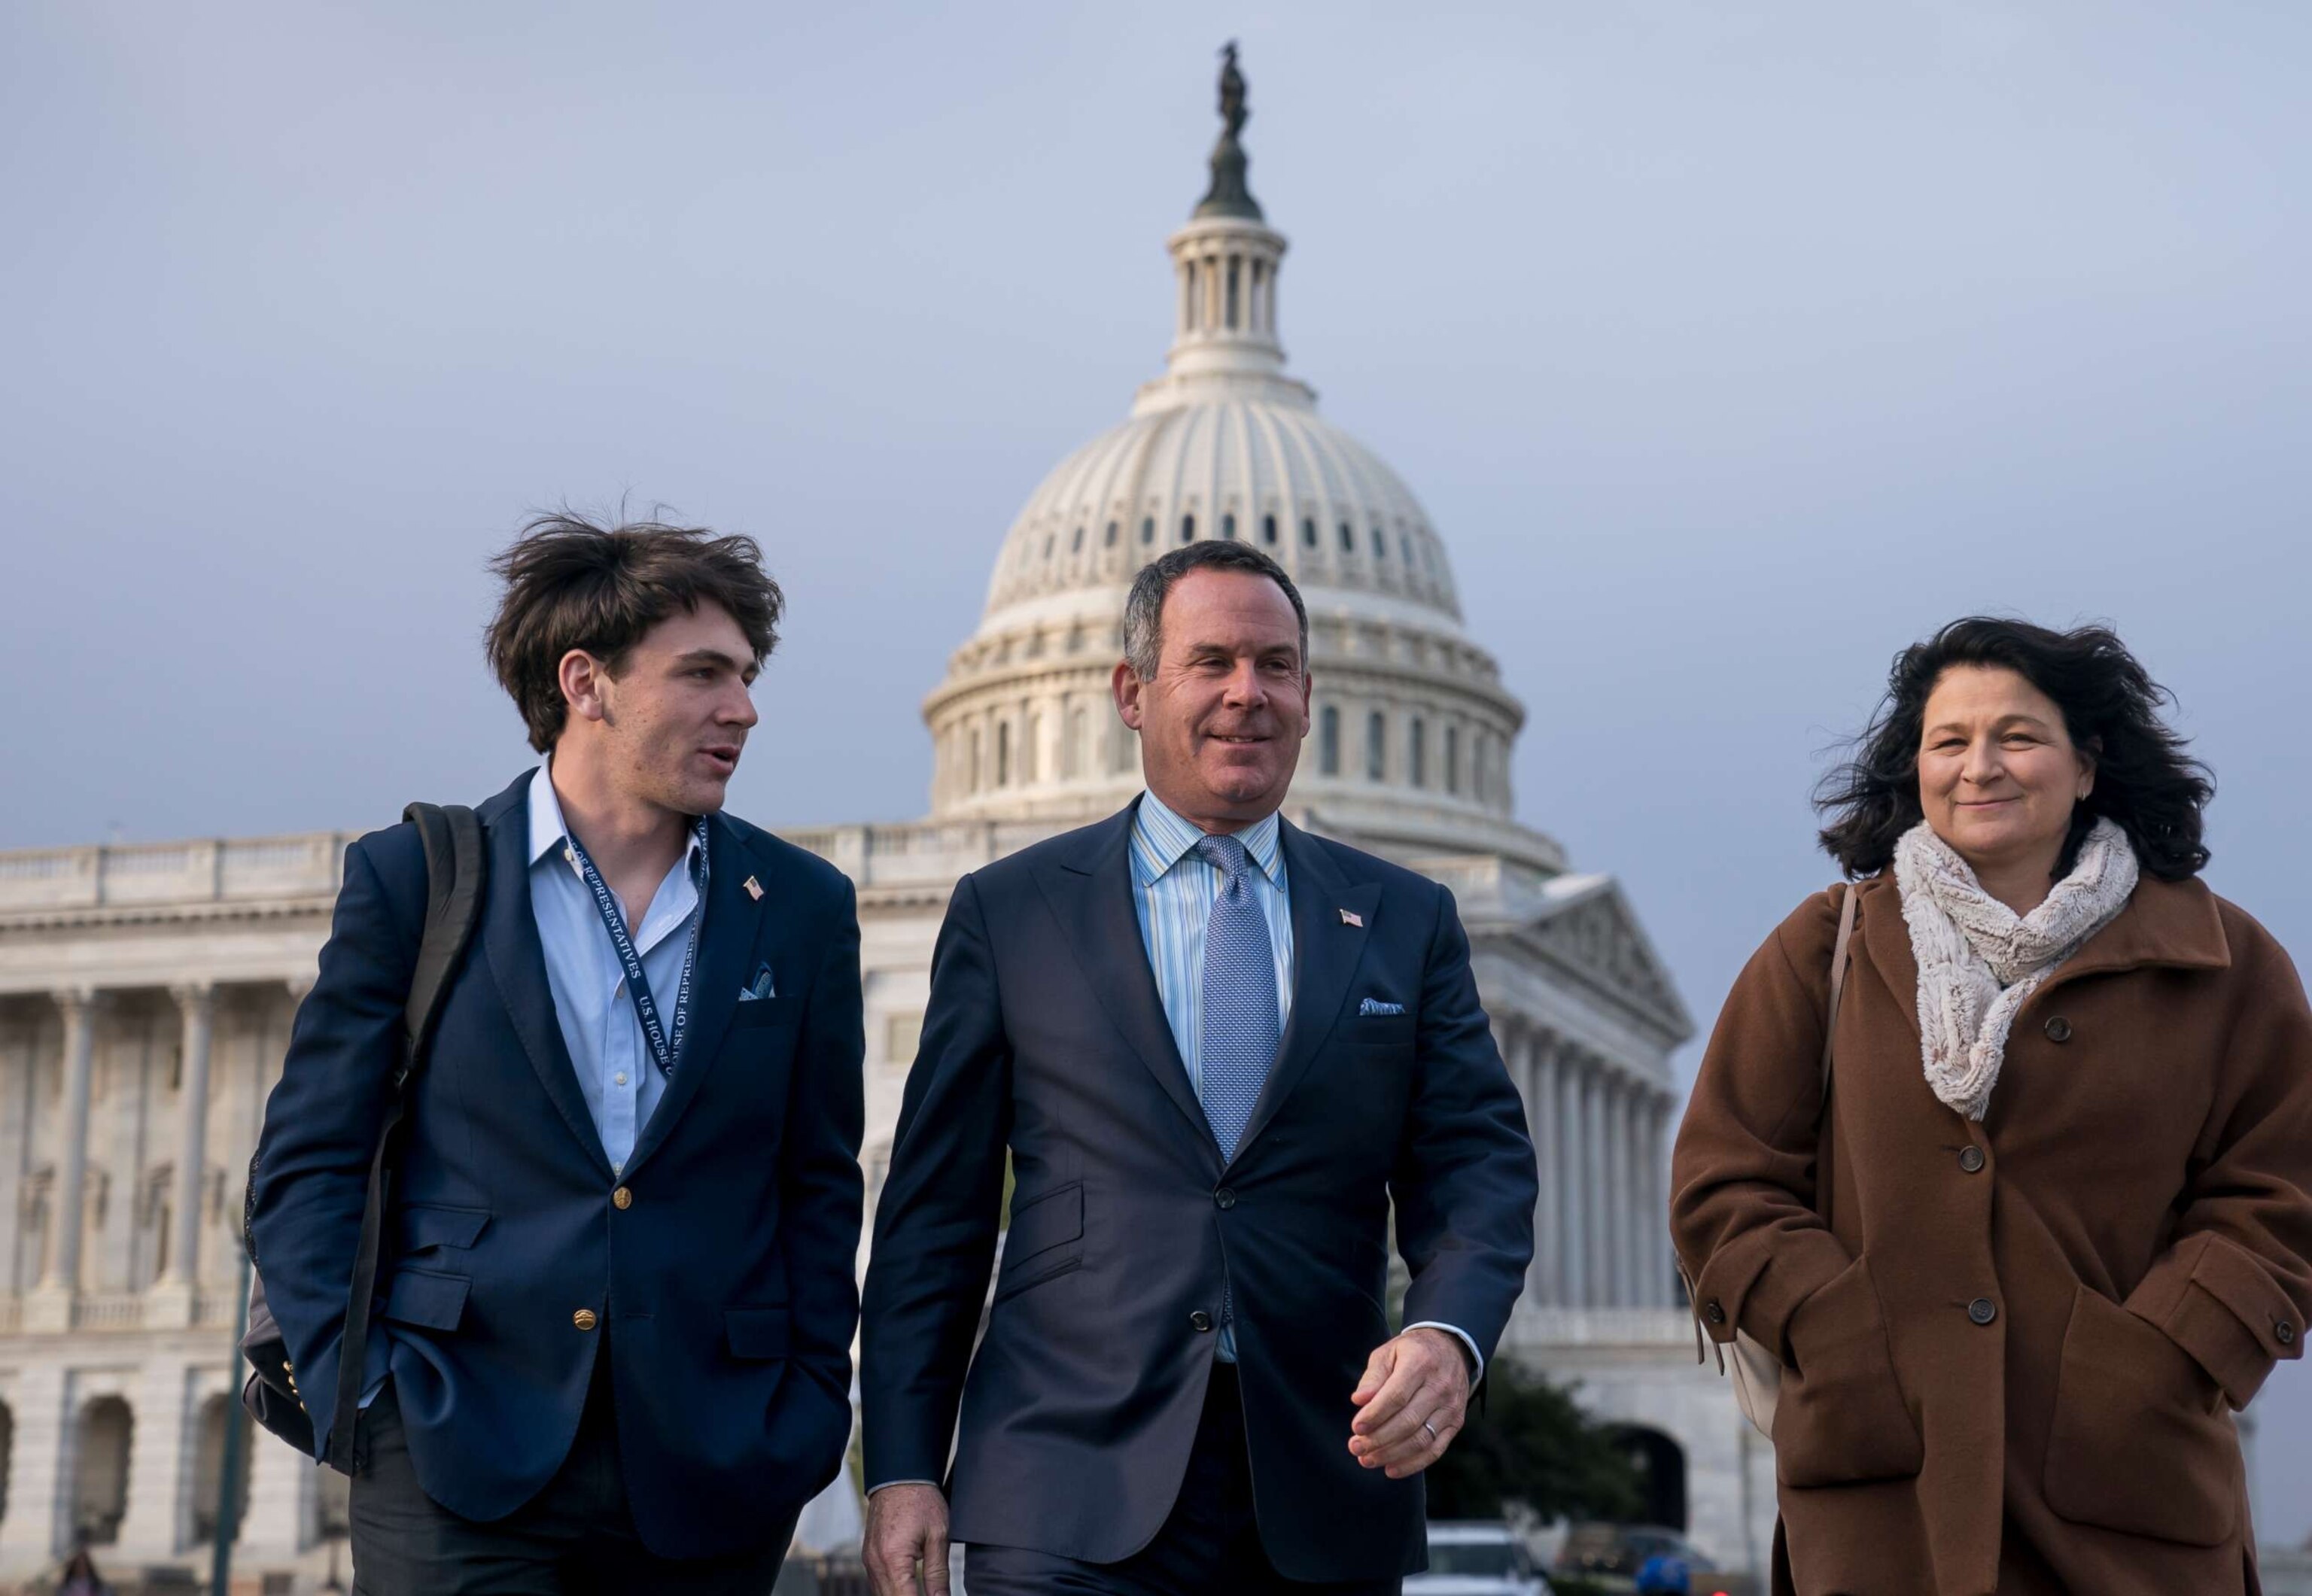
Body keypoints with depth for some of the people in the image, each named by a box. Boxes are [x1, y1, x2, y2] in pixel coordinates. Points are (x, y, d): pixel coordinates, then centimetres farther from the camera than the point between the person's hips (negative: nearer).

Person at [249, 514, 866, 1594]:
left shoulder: (802, 908, 9)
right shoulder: (412, 879, 3)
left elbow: (819, 1187, 13)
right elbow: (307, 1167, 4)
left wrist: (809, 1414, 4)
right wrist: (359, 1394, -6)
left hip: (707, 1483, 2)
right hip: (459, 1462, -2)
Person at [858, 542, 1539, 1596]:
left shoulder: (1407, 922, 12)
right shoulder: (1008, 913, 7)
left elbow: (1479, 1163, 4)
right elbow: (935, 1206, 5)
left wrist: (1447, 1333, -17)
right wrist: (901, 1469, -1)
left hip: (1322, 1503, 2)